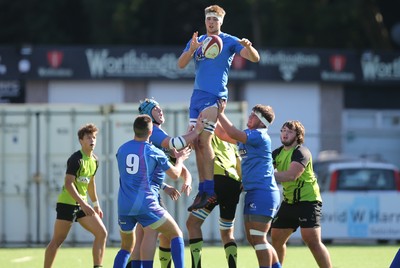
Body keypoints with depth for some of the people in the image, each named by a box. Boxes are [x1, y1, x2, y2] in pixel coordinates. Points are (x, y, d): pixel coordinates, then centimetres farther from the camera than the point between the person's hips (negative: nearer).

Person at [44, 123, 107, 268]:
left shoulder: (94, 160, 9)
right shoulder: (76, 159, -16)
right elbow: (68, 184, -23)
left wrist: (96, 204, 24)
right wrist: (83, 205, -27)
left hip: (82, 204, 8)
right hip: (67, 202, -8)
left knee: (102, 233, -3)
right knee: (57, 241, -4)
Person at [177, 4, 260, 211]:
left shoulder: (228, 41, 1)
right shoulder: (197, 41, 15)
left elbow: (255, 58, -8)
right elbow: (181, 64, 4)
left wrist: (248, 47, -30)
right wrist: (192, 49, -14)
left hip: (214, 96, -6)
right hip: (197, 96, 6)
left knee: (204, 140, -17)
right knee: (196, 143, 2)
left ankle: (210, 191, -19)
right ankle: (202, 190, 6)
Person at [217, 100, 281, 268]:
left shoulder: (260, 136, -11)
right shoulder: (247, 135, 16)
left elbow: (233, 133, -21)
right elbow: (223, 134, 21)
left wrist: (220, 114, -13)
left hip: (263, 191, -10)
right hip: (252, 192, 10)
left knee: (258, 238, -11)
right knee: (252, 239, 11)